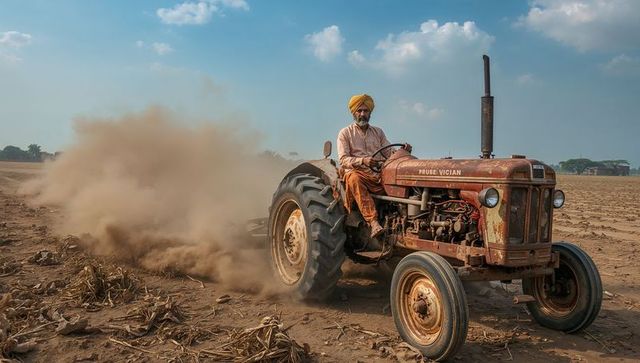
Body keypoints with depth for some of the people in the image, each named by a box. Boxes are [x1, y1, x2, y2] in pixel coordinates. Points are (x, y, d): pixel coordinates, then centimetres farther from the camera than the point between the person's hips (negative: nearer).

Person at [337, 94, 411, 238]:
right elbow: (343, 160, -4)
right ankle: (373, 222, -48)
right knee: (354, 179, -40)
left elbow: (389, 153, 14)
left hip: (379, 175, 4)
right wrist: (363, 161, -22)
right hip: (357, 172, -3)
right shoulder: (345, 133, 9)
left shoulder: (378, 132, 22)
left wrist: (402, 151, -8)